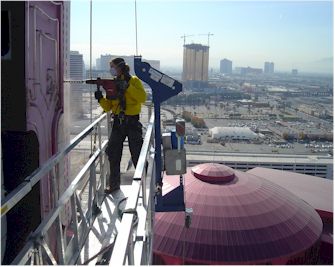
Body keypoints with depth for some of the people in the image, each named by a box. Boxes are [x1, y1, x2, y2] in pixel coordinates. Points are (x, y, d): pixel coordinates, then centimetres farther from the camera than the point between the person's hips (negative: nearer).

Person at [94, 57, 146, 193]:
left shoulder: (134, 81, -3)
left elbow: (142, 98, -20)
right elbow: (108, 107, 7)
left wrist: (127, 87, -24)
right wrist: (100, 98, -11)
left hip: (132, 122, -5)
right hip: (118, 123, 5)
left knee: (137, 154, 1)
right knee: (113, 154, 6)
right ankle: (114, 183, 19)